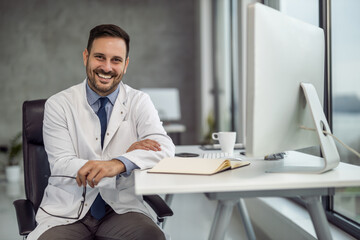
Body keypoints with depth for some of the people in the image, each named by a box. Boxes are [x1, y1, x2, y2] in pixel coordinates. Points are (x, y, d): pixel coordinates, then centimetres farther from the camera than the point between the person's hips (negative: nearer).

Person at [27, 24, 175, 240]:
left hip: (121, 209, 1)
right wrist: (127, 154, -18)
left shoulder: (139, 102, 3)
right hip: (68, 213, 0)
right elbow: (61, 166, -10)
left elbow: (165, 148, -13)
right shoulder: (58, 105, 0)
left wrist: (118, 163, -32)